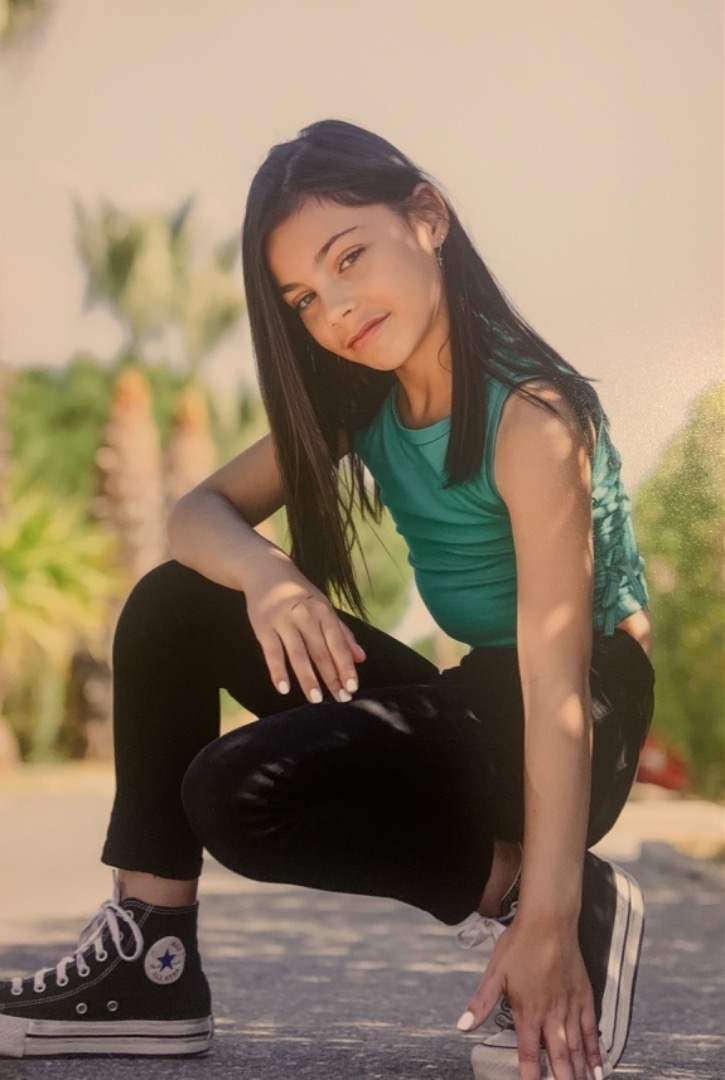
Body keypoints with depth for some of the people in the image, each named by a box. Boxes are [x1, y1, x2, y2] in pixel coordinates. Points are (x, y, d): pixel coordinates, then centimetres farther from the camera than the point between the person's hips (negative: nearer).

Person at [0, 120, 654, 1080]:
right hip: (466, 704, 8)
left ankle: (550, 900, -10)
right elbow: (200, 513, -1)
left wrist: (545, 920, -32)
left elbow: (559, 679, -27)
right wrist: (264, 575, -27)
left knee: (244, 795, -26)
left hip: (565, 734, -8)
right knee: (174, 606, -1)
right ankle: (151, 961, -1)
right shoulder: (360, 404, 3)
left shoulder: (530, 415, -21)